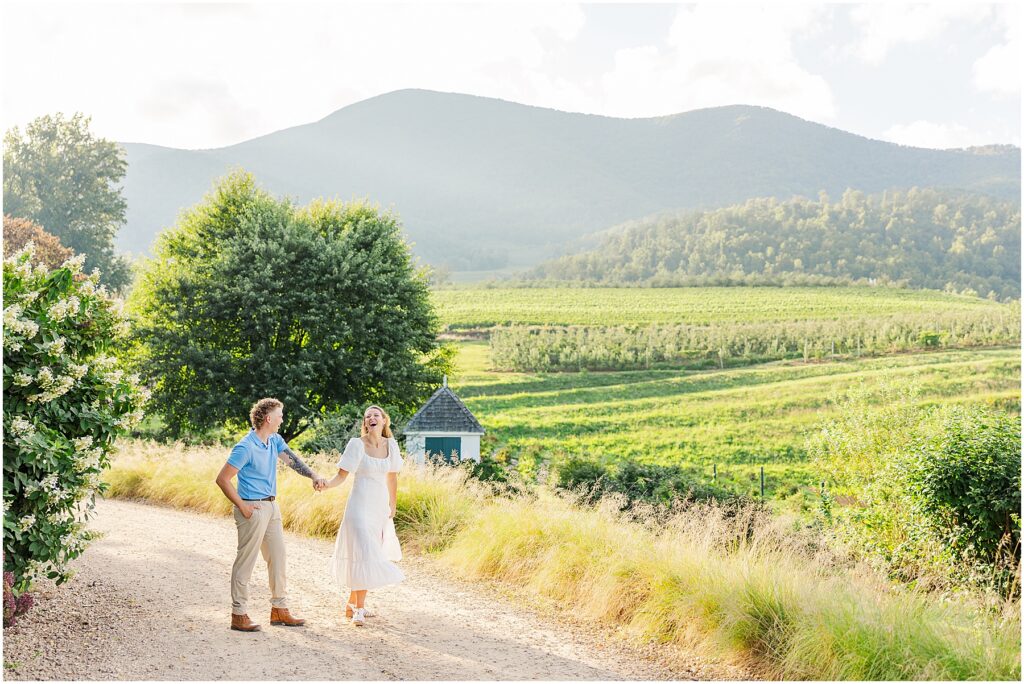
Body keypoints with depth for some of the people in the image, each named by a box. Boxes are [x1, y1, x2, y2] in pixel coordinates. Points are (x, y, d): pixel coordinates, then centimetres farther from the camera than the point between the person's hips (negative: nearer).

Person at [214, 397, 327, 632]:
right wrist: (242, 506, -16)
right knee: (246, 562, -2)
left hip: (272, 507, 9)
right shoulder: (246, 448, -18)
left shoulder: (274, 440, 8)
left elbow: (291, 459, 1)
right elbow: (222, 479, -18)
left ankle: (279, 610, 22)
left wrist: (314, 476, -16)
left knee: (278, 558, 13)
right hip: (253, 509, -9)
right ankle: (239, 615, 6)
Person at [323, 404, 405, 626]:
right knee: (363, 555, -11)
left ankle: (352, 604, 22)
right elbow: (342, 475, -10)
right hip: (360, 506, -5)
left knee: (372, 555, 9)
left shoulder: (391, 445, 4)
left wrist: (392, 506, 19)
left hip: (380, 508, 5)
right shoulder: (357, 444, -8)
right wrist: (325, 484, -29)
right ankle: (359, 609, -3)